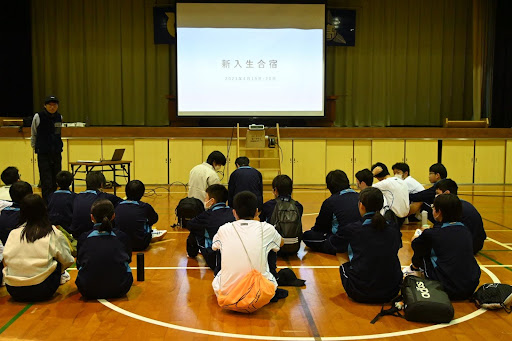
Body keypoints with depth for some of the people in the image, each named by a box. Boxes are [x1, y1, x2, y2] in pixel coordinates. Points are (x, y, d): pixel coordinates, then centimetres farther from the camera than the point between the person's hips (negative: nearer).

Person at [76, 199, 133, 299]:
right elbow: (128, 259, 22)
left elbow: (79, 264, 18)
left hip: (88, 291, 1)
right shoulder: (122, 236, 5)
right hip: (118, 290, 0)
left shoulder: (83, 238, 4)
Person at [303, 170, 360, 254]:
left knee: (307, 235, 6)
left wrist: (313, 230, 27)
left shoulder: (330, 202, -10)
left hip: (342, 244, -8)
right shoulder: (359, 197, 5)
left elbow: (320, 227, 3)